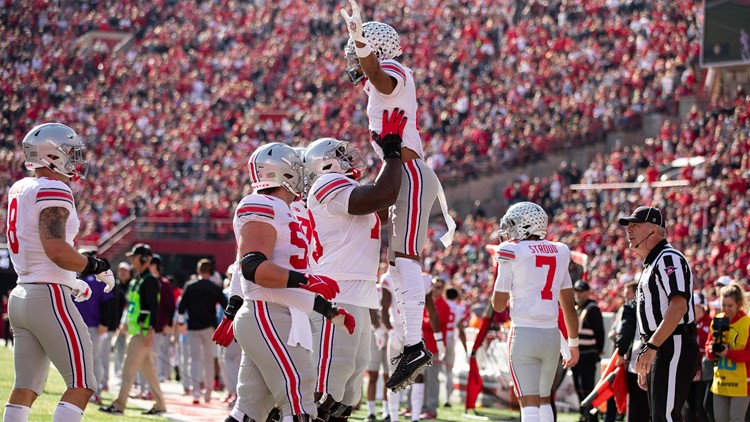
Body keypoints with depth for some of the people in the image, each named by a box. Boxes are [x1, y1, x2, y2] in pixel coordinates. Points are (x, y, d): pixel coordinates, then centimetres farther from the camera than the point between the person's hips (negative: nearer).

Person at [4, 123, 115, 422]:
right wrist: (96, 266, -7)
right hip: (49, 299, -9)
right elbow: (57, 250, -22)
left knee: (25, 388, 9)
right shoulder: (53, 191, -13)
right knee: (81, 386, -4)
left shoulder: (19, 190, 14)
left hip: (21, 295, 9)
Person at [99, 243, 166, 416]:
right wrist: (127, 323, 23)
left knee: (129, 369, -10)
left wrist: (151, 330, -26)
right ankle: (159, 405, 16)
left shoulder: (150, 281, -13)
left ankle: (119, 405, -10)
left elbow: (154, 307, -20)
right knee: (148, 369, 12)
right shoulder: (139, 280, 18)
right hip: (136, 330, 10)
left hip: (143, 331, -10)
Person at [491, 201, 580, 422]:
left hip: (524, 334, -5)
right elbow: (569, 306, 14)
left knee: (529, 402, -6)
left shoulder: (513, 251, -4)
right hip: (551, 335, 5)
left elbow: (498, 305, 0)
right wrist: (573, 343, 23)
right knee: (543, 399, 20)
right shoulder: (559, 253, 11)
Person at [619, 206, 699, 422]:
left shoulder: (669, 259, -12)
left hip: (674, 347, -11)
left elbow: (678, 307, -25)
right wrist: (645, 365, 23)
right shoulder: (650, 264, 21)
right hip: (661, 348, 11)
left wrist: (651, 347, -31)